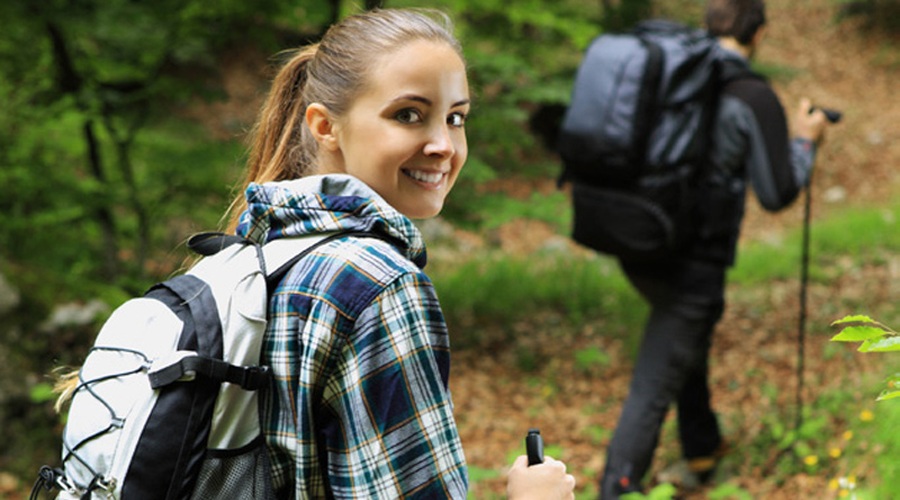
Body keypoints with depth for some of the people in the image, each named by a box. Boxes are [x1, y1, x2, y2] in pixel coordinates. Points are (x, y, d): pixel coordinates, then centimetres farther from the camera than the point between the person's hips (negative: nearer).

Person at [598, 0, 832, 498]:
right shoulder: (753, 98, -13)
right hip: (693, 265, -7)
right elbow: (777, 194, -6)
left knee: (689, 346, 29)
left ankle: (702, 451, 46)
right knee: (653, 388, -2)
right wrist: (805, 140, 10)